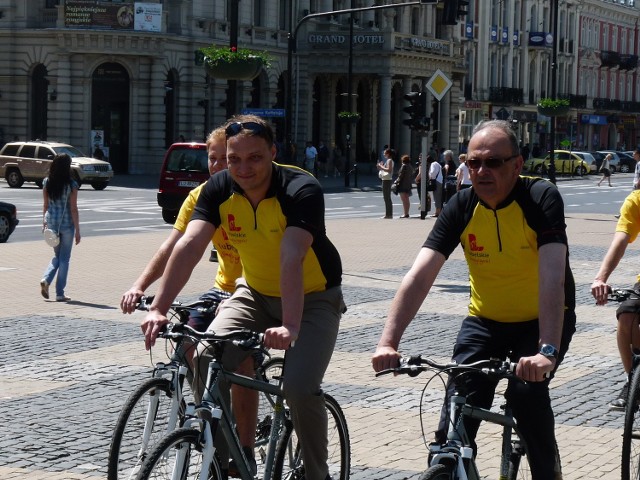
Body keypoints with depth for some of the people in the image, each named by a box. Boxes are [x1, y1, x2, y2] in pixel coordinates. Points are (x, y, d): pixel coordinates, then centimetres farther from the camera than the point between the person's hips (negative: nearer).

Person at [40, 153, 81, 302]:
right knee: (64, 259, 6)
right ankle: (60, 293, 8)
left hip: (51, 223, 4)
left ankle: (46, 280, -4)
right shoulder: (71, 185, -12)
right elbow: (73, 209, -11)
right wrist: (77, 230, -5)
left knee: (57, 256, 20)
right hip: (67, 224, -4)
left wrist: (44, 222, 18)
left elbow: (45, 205, 6)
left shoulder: (47, 182, -1)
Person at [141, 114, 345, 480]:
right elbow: (190, 245, -25)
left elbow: (292, 259, -41)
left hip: (312, 298, -4)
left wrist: (290, 326, -52)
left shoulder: (302, 190, -27)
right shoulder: (220, 189, -13)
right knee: (206, 362, -17)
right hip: (255, 293, 4)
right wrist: (159, 308, -37)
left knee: (300, 388, -24)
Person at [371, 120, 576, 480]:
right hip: (486, 320, 3)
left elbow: (552, 277, -34)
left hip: (543, 319, -3)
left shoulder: (542, 199, -22)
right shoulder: (462, 207, -13)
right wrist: (388, 342, -35)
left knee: (527, 391, -25)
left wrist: (547, 350, -48)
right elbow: (420, 276, -22)